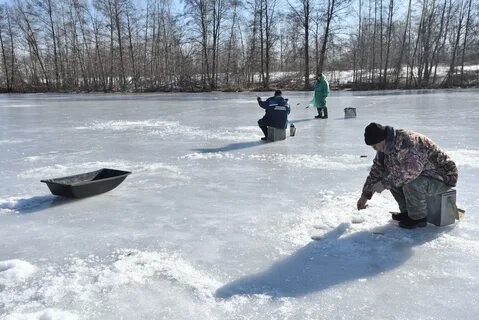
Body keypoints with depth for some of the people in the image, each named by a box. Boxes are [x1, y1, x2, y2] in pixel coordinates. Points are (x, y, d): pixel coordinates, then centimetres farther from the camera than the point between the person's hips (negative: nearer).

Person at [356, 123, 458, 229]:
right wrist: (365, 195, 9)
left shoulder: (408, 142, -31)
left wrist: (384, 184, -34)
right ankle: (407, 212, 11)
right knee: (390, 176, 0)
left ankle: (419, 217, -9)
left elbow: (410, 171, -42)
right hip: (423, 173, 9)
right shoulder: (386, 146, -1)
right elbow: (377, 170, 8)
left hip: (443, 177, -9)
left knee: (411, 184, -34)